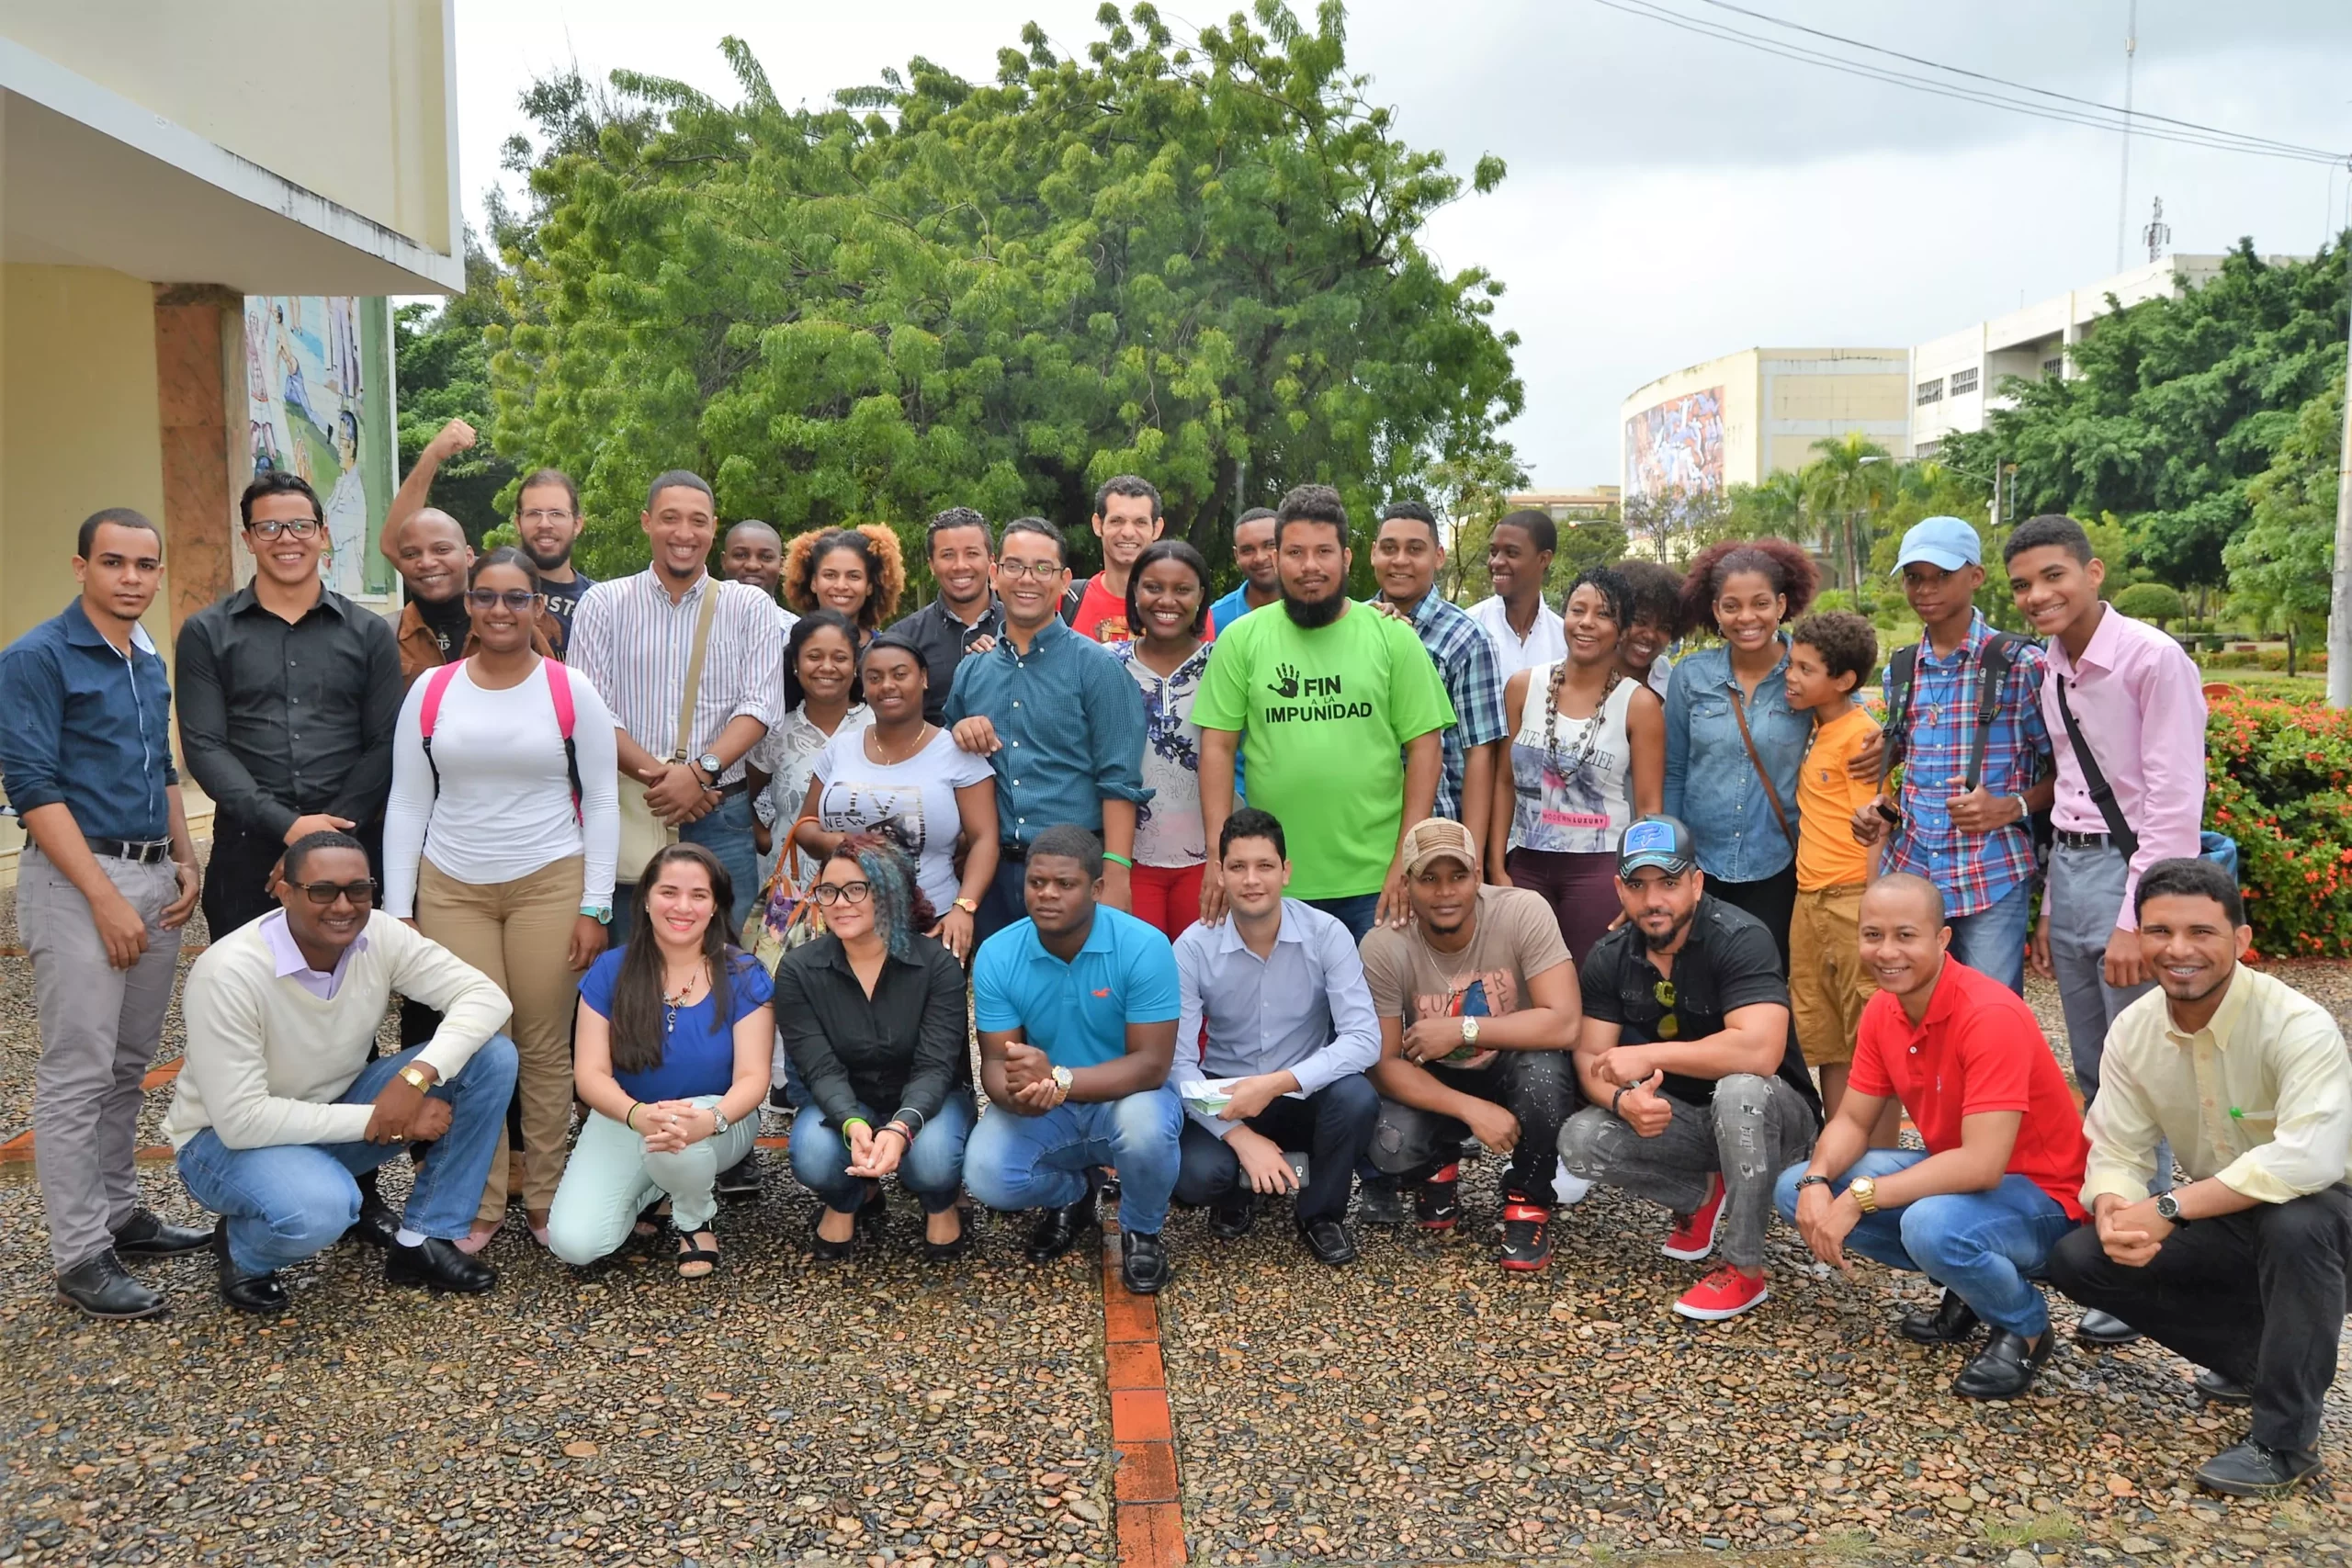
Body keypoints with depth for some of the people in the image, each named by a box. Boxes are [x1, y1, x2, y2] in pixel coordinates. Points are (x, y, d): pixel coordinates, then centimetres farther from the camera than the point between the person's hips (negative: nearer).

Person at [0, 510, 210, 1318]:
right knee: (77, 1075, -3)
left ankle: (118, 1214, 26)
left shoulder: (150, 662, 13)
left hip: (155, 878, 7)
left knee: (128, 1067, 14)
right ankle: (81, 1259, 4)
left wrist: (185, 860, 10)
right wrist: (106, 897, -18)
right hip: (76, 880, -7)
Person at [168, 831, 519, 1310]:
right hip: (226, 1138, -5)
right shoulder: (229, 974, -29)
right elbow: (240, 1120, -29)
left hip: (336, 1111, 5)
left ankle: (422, 1239, -3)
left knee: (491, 1056, -14)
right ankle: (241, 1248, 0)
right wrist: (379, 1119, -28)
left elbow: (485, 996, -16)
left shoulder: (379, 935, -15)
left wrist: (416, 1076, -33)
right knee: (321, 1209, -39)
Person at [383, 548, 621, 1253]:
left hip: (549, 885, -1)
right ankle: (479, 1206, 11)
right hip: (451, 890, 2)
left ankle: (546, 1200, 15)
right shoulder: (431, 691, 6)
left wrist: (593, 906, -5)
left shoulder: (571, 692, 1)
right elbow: (407, 804, 8)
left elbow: (601, 802, 1)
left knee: (545, 1046, 1)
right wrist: (397, 910, 3)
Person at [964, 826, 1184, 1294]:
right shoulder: (997, 955, -12)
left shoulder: (1143, 947, -22)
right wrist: (1016, 1093, -37)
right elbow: (996, 1061, -10)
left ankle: (1141, 1230, 0)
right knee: (985, 1175, -24)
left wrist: (1058, 1079, -39)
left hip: (1128, 1097, -2)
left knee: (1144, 1125, -37)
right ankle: (1073, 1194, 14)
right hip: (1043, 1113, 3)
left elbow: (1151, 1064, -24)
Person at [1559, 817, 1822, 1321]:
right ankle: (1702, 1195, 7)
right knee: (1580, 1140, -19)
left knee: (1740, 1089, -38)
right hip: (1682, 1118, 5)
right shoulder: (1610, 957, -5)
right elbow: (1590, 1060, -7)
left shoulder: (1739, 938, -23)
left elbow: (1759, 1050, -36)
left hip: (1771, 1112, -5)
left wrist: (1648, 1056, -29)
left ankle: (1745, 1271, -20)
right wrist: (1625, 1100, -30)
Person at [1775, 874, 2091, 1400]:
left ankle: (2024, 1326, -4)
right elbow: (1852, 1121, 3)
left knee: (1932, 1225, -38)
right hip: (1951, 1173, 8)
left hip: (2039, 1197, -8)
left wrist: (1859, 1198, -29)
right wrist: (1817, 1182, -19)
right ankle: (1964, 1284, 10)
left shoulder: (1991, 1016, -28)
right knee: (1794, 1189, -3)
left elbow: (1982, 1165, -33)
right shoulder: (1882, 1011, -3)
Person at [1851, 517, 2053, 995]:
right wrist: (1880, 805, 2)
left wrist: (2013, 807, -17)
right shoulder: (1899, 671, 10)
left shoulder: (2020, 665, -4)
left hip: (1992, 877, -5)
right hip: (1909, 872, 5)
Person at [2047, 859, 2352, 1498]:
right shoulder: (2132, 1031, -9)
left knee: (2295, 1224, -39)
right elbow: (2117, 1151, -7)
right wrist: (2114, 1209, -31)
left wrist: (2167, 1210, -39)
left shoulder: (2298, 1026, -27)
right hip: (2218, 1222, 6)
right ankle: (2254, 1356, 9)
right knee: (2076, 1260, -12)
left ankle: (2285, 1442, -19)